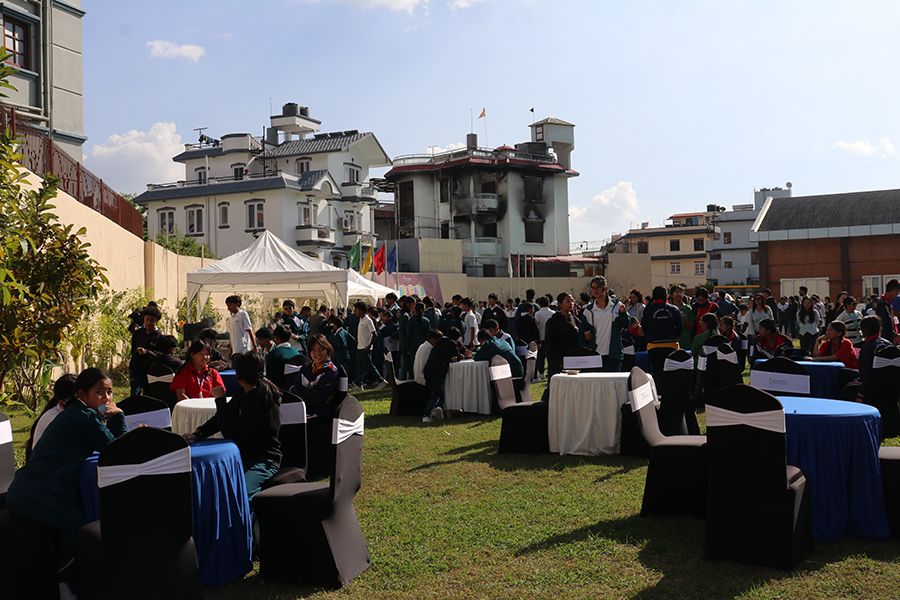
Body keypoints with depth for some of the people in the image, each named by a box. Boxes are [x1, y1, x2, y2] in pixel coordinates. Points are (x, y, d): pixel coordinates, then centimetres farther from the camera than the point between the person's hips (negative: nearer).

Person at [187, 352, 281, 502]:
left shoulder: (262, 400, -21)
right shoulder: (243, 392, 8)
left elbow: (231, 434, -19)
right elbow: (219, 418, 14)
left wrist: (220, 399, -11)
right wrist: (197, 435, -1)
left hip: (264, 459, -9)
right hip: (243, 454, 9)